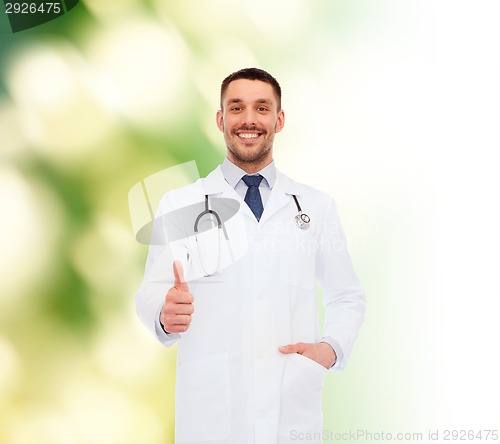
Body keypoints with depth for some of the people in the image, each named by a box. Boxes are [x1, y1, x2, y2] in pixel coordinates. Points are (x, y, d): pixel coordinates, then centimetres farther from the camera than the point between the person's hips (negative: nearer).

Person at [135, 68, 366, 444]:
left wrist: (332, 348, -6)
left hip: (294, 408, 1)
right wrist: (166, 313, -25)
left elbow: (348, 298, 13)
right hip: (210, 409, -1)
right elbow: (151, 292, -2)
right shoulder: (179, 205, 3)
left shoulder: (317, 207, 7)